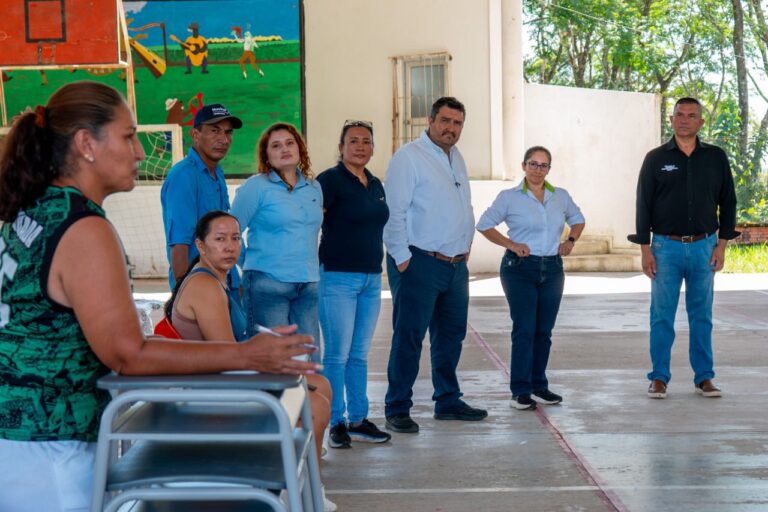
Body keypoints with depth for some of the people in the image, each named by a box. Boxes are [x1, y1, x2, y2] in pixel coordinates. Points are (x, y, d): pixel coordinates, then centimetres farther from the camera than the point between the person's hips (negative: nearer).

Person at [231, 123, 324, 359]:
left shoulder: (314, 188, 14)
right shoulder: (256, 186, -3)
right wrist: (250, 267, 1)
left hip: (307, 286, 6)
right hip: (268, 284, -5)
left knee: (310, 358, 5)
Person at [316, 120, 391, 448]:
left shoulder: (375, 185, 14)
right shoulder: (330, 181, -8)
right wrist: (316, 266, -16)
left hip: (371, 278, 7)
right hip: (338, 277, -7)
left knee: (359, 354, 11)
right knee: (337, 353, -3)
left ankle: (358, 420, 18)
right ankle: (336, 423, 6)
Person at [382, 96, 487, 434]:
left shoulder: (456, 158, 17)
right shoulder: (409, 157, -9)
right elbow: (393, 213, -14)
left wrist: (466, 244, 17)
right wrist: (402, 258, -16)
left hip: (456, 265, 8)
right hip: (420, 264, -8)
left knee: (451, 336, 15)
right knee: (408, 337, -5)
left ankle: (448, 402, 27)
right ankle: (397, 410, 2)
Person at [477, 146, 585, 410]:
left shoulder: (561, 196, 10)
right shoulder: (509, 197, -2)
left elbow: (578, 219, 25)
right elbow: (484, 225, 1)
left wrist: (570, 240, 6)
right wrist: (510, 244, -10)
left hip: (552, 269, 4)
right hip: (520, 269, -4)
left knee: (544, 331, 8)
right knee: (524, 330, -8)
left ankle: (539, 387, 18)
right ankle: (520, 391, -3)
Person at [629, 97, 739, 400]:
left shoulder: (716, 158, 6)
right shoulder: (656, 159, 2)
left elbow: (728, 202, 10)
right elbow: (643, 205, 1)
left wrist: (722, 244, 2)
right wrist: (645, 249, -4)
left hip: (703, 247, 1)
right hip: (666, 247, -1)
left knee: (702, 316, 7)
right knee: (662, 315, 1)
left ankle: (704, 377, 15)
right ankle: (659, 378, 9)